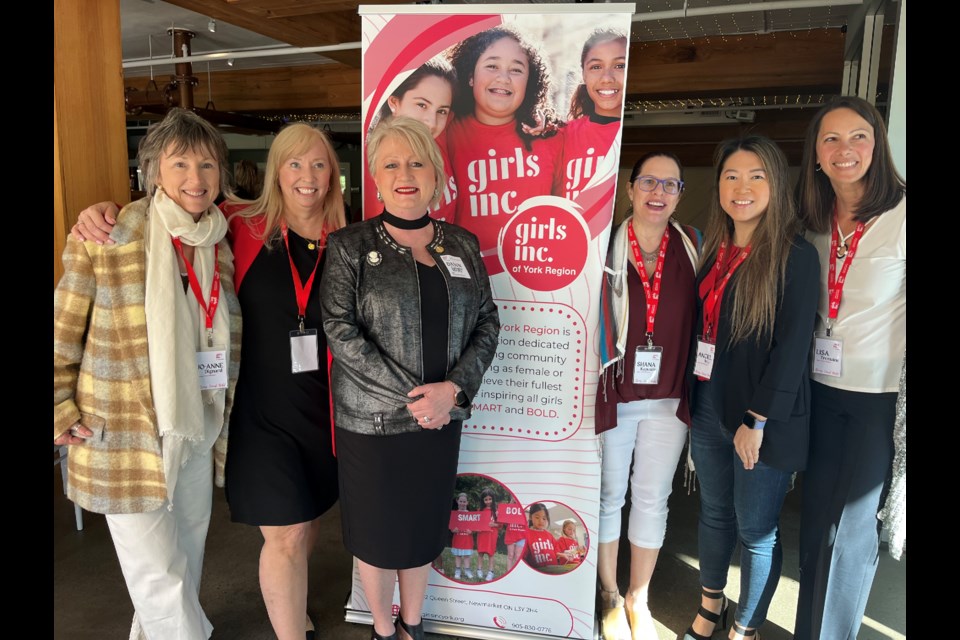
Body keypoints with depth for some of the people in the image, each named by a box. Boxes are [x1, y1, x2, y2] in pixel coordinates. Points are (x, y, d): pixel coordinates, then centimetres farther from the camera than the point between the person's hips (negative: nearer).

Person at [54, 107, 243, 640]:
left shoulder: (220, 246, 4)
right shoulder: (107, 240, -14)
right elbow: (61, 334, -6)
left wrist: (223, 430, 14)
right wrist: (62, 416, -6)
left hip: (196, 435, 6)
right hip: (128, 439, -5)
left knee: (186, 561, 21)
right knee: (160, 578, 4)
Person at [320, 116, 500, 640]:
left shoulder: (462, 245, 5)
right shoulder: (350, 247, -5)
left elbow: (487, 322, 3)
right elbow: (340, 330, -13)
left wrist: (453, 388, -12)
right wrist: (411, 395, -17)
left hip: (441, 417, 3)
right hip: (372, 419, -3)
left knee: (424, 527, 18)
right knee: (376, 532, 12)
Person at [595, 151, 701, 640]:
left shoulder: (693, 247, 2)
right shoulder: (605, 247, -7)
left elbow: (702, 319, 8)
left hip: (668, 399, 3)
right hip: (613, 394, -2)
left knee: (653, 498, 14)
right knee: (609, 495, 12)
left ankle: (639, 599, 33)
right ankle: (609, 596, 32)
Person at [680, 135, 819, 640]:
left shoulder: (794, 257, -12)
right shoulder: (713, 250, 7)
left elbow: (792, 347, -16)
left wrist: (758, 421, -17)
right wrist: (689, 399, 6)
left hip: (761, 420, -6)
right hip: (707, 408, 6)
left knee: (756, 532, 9)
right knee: (714, 513, 20)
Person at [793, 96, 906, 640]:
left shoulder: (902, 214, -11)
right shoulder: (815, 224, 5)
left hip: (883, 397, -4)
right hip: (822, 392, 4)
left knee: (852, 532, 6)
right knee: (815, 523, 13)